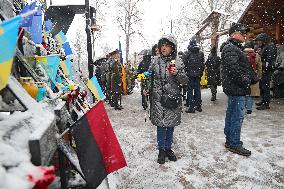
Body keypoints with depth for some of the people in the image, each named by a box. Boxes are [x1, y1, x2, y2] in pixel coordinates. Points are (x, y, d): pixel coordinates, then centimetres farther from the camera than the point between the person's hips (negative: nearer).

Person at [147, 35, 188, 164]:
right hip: (158, 98, 0)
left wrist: (177, 74, -19)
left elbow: (185, 81, -1)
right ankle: (161, 150, 23)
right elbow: (150, 76, 12)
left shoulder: (178, 62, -1)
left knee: (171, 125, 11)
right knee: (161, 125, 4)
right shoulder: (155, 60, 1)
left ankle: (168, 148, 31)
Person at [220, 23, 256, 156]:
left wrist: (250, 79, 13)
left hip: (234, 88, 11)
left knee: (231, 114, 16)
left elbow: (243, 66, 23)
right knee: (237, 116, -4)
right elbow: (234, 69, -24)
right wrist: (245, 82, -16)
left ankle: (230, 140, 29)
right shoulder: (230, 48, -14)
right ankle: (235, 144, 7)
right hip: (237, 89, -11)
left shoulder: (234, 47, 20)